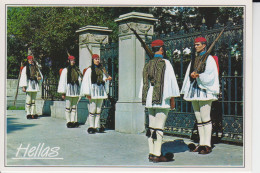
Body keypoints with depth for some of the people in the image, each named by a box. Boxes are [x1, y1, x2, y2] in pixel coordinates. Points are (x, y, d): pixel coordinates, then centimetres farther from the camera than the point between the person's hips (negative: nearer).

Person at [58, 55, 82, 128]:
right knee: (68, 107, -2)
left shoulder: (77, 70, 14)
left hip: (76, 90, 5)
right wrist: (63, 92, -10)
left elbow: (79, 80, 22)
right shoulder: (65, 70, -1)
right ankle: (68, 121, 3)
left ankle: (74, 121, 10)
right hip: (69, 90, -5)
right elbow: (62, 81, -4)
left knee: (74, 107, 7)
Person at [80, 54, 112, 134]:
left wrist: (107, 79, -5)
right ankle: (91, 127, -2)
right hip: (93, 91, -6)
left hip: (100, 91, 6)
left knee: (98, 109, 5)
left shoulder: (101, 69, 16)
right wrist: (87, 93, -13)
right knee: (92, 109, -7)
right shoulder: (89, 70, -1)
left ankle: (97, 127, 8)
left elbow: (104, 79, 20)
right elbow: (86, 81, -6)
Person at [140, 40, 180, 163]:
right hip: (162, 99, -6)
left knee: (151, 126, 9)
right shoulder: (165, 63, -6)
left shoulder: (148, 64, 12)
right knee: (159, 127, -5)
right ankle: (157, 155, -4)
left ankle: (151, 153, 14)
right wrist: (172, 100, -3)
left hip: (149, 99, 6)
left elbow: (144, 83, 14)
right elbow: (170, 82, -8)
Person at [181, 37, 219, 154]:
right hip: (194, 91, 7)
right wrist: (186, 92, 15)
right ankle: (201, 143, 12)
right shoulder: (194, 60, 19)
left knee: (205, 118, -9)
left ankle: (207, 145, -6)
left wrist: (198, 75, -25)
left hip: (204, 91, -7)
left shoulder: (209, 59, -1)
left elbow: (210, 76, -11)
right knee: (198, 118, 7)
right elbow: (189, 76, 20)